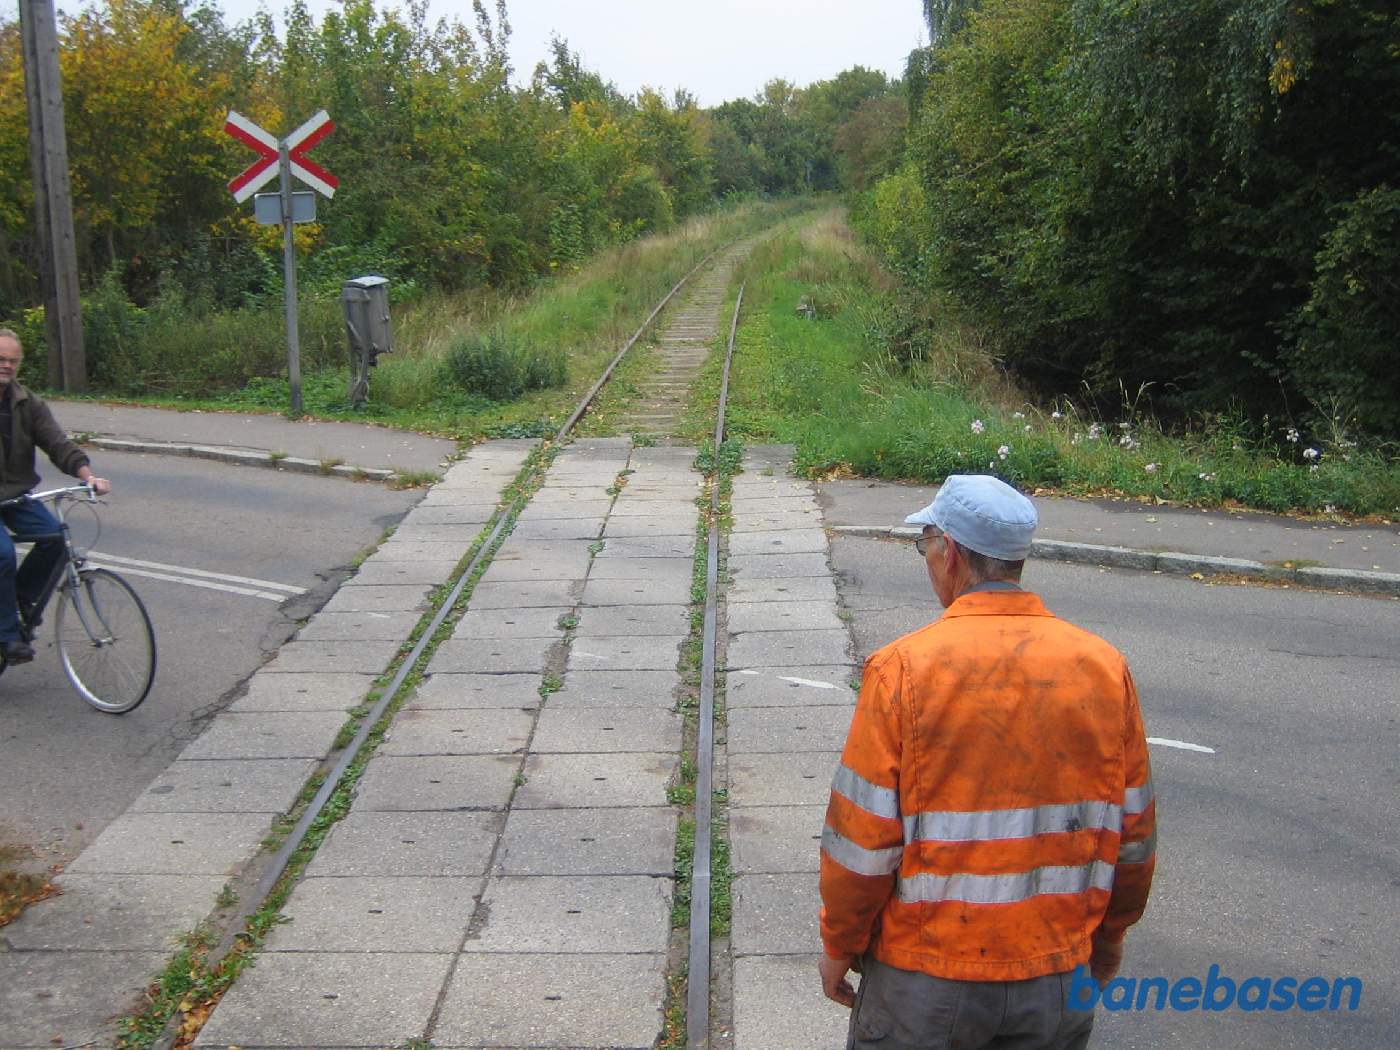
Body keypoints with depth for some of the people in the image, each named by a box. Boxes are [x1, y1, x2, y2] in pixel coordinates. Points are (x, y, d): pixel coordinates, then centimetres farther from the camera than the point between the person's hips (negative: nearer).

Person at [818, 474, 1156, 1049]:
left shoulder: (902, 668, -16)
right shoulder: (1104, 666, -5)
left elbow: (862, 837, -13)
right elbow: (1133, 830, 3)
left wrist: (839, 945, 2)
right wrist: (1110, 931, 19)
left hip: (924, 979, -3)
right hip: (1059, 976, 3)